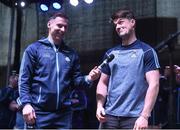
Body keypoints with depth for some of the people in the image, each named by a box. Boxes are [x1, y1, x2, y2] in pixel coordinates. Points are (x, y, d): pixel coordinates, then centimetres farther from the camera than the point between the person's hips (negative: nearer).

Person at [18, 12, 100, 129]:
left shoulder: (71, 54, 15)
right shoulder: (34, 49, 3)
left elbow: (75, 80, 14)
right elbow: (24, 79, -3)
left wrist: (88, 78, -7)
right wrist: (26, 103, -14)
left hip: (64, 112, 4)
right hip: (38, 111, -3)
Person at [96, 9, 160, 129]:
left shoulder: (146, 51, -1)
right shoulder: (110, 53, 12)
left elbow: (153, 84, -9)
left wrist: (144, 116, -17)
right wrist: (99, 106, -1)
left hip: (134, 117, -4)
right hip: (109, 115, 4)